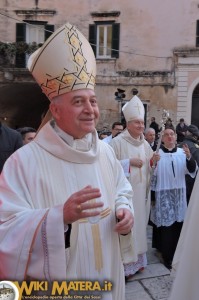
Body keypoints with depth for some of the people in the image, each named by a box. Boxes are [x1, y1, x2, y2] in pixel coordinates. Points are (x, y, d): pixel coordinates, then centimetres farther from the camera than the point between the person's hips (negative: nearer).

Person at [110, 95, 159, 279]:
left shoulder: (145, 144, 10)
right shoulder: (117, 142, -10)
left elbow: (149, 170, 16)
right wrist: (129, 162, -20)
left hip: (141, 192, 7)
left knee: (139, 224, 15)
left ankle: (137, 260, 32)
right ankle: (124, 265, 14)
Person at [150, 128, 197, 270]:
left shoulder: (183, 152, 3)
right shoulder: (157, 153, -7)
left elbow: (193, 170, -3)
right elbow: (152, 175, -4)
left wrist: (189, 157, -22)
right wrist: (152, 196, -3)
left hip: (179, 195, 3)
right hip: (163, 195, -3)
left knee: (177, 224, 10)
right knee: (165, 225, 1)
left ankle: (176, 252, 29)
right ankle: (167, 257, 16)